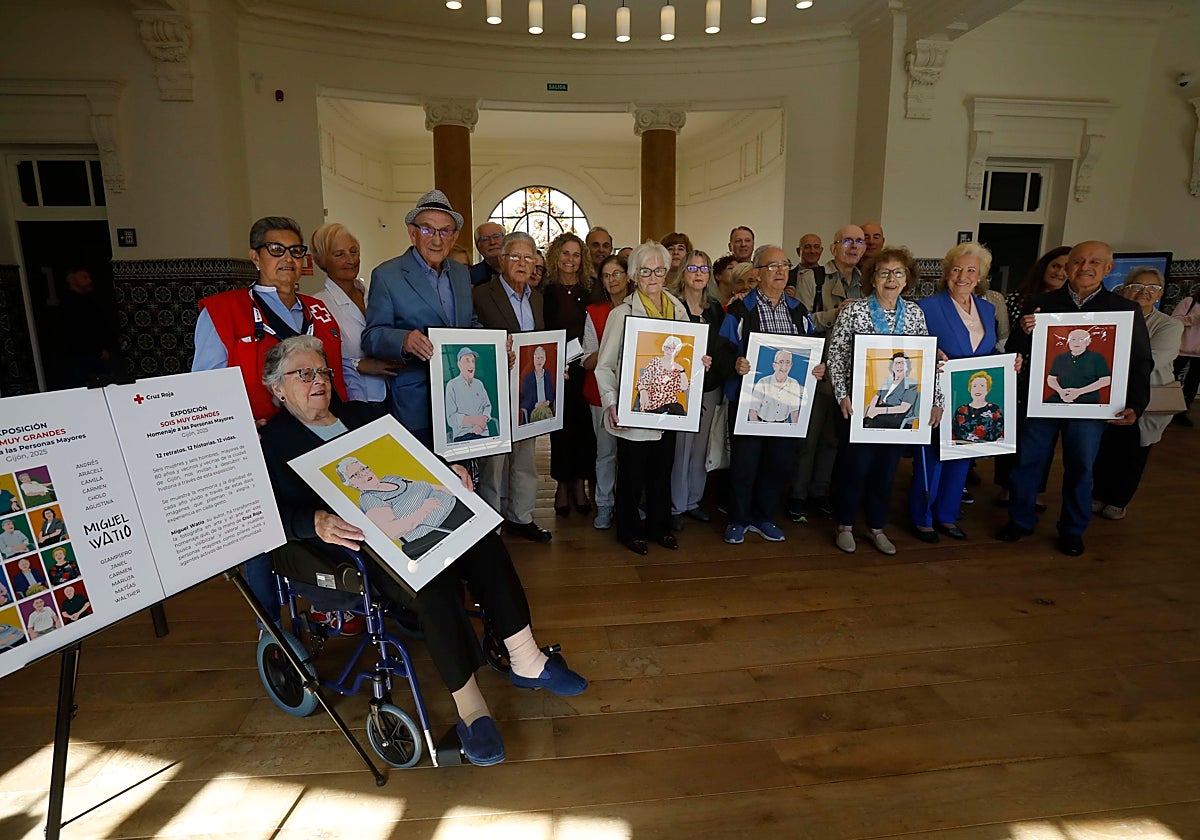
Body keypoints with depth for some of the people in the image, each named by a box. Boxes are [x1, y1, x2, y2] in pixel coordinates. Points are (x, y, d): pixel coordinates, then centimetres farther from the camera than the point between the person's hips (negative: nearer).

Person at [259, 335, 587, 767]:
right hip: (355, 544, -5)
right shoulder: (272, 442, 6)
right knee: (435, 584, -31)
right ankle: (470, 710, -17)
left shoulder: (361, 414, 23)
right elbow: (277, 514, -9)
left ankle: (527, 663, -8)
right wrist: (317, 522, -30)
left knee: (486, 546, -19)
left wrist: (446, 469, 0)